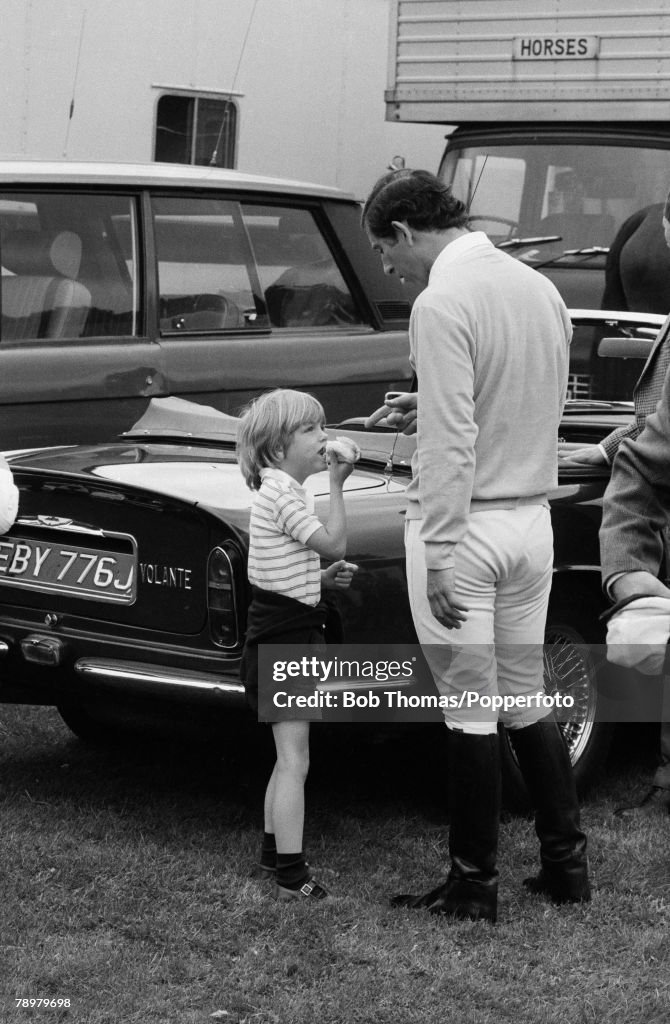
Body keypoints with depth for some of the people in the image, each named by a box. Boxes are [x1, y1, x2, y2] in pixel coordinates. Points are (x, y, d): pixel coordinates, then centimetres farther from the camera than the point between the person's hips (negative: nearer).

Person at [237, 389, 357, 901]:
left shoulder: (284, 490, 15)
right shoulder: (282, 493, -17)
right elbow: (334, 542, -20)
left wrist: (325, 579, 6)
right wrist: (338, 484, -15)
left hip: (284, 640, 10)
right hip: (283, 645, -10)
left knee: (290, 759, 18)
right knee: (294, 763, -8)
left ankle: (274, 852, 29)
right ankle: (291, 876, -6)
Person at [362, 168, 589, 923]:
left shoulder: (443, 303, -16)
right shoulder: (539, 288, 8)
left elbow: (451, 441, -20)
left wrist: (439, 556, -18)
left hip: (465, 521, -8)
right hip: (532, 516, 8)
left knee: (470, 710, 1)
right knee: (527, 699, 17)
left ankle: (473, 883, 11)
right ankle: (566, 862, 22)